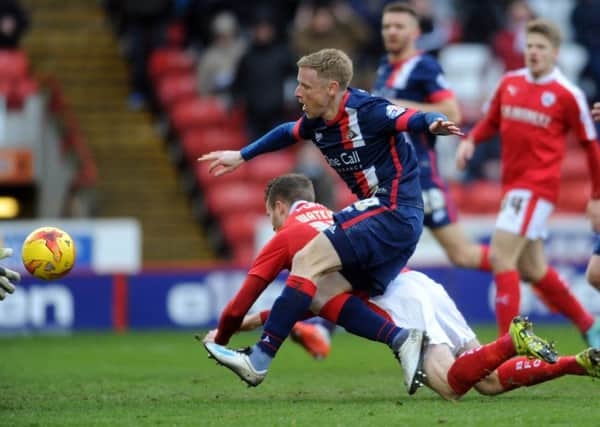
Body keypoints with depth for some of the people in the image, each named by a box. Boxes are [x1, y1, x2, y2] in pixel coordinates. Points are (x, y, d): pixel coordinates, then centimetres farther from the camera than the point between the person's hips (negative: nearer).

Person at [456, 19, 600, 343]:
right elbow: (491, 121, 20)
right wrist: (470, 140, -2)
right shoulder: (509, 83, 7)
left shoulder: (567, 94, -7)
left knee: (500, 257, -17)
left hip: (537, 186, -7)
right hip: (512, 184, 7)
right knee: (533, 270, 15)